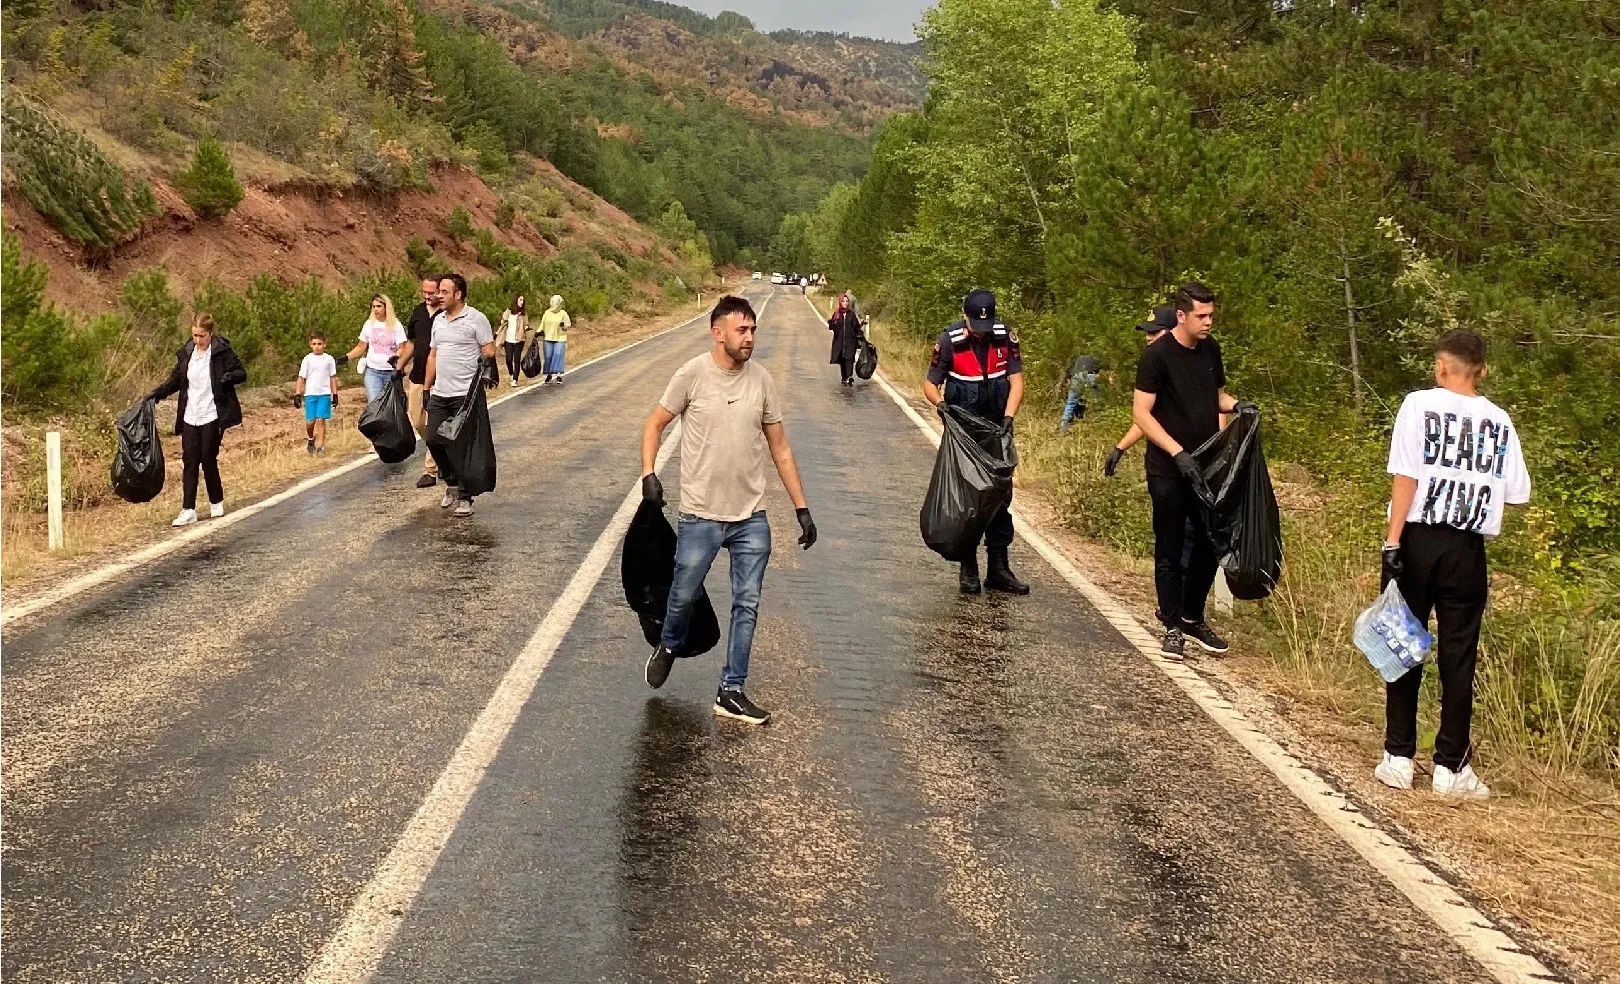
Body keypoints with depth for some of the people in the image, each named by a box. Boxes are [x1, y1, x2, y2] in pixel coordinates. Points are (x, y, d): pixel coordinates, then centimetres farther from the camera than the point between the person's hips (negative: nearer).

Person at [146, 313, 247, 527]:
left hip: (212, 416, -4)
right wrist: (157, 393, 5)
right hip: (190, 417, 4)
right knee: (189, 461, 1)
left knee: (208, 460, 1)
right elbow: (176, 380, 17)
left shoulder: (222, 351, -8)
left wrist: (230, 376, -25)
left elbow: (242, 373, -4)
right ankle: (188, 510, 1)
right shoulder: (186, 353, 7)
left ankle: (217, 503, 22)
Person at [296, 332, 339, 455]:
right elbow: (301, 377, 3)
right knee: (310, 421, -1)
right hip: (310, 394, 0)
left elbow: (333, 377, 9)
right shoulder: (307, 359, 2)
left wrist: (335, 394, 7)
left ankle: (320, 446, -5)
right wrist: (297, 394, -1)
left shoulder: (329, 359, 5)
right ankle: (311, 440, 28)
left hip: (324, 394, 0)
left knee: (321, 420, -8)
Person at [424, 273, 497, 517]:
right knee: (434, 440, 6)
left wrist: (486, 361, -27)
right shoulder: (438, 319, 15)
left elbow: (489, 351, -7)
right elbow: (433, 355, 19)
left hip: (466, 395, -7)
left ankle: (466, 497, 7)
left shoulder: (476, 319, -7)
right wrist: (427, 388, 17)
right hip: (439, 395, 7)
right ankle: (452, 484, 27)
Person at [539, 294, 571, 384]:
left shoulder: (563, 313, -1)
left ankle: (558, 374, -15)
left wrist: (564, 325, -17)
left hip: (560, 338, -3)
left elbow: (569, 324, 4)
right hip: (548, 338, 3)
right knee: (548, 356, 4)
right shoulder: (547, 312, 7)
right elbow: (543, 324, 16)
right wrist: (539, 331, 2)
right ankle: (549, 374, 18)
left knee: (558, 355, -14)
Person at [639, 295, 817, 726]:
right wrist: (648, 473, -12)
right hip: (700, 516, -3)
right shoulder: (693, 374, -8)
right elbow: (655, 424, 3)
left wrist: (802, 508, 6)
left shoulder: (761, 379, 1)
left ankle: (731, 692, 15)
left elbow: (780, 449, 7)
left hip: (751, 518, 3)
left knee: (747, 605, 4)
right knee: (684, 595, 9)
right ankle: (670, 646, 42)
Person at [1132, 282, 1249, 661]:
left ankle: (1193, 618, 24)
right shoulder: (1157, 355, -12)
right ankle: (1172, 626, 13)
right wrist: (1178, 452, -21)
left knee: (1210, 543, 9)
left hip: (1207, 465, 6)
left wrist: (1234, 404, -3)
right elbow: (1141, 412, -14)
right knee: (1170, 550, 3)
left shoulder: (1210, 350, 7)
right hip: (1168, 470, -6)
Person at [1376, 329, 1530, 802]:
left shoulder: (1420, 404, -4)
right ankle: (1451, 766, 10)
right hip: (1468, 550, 2)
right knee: (1459, 657, 7)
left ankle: (1398, 758, 12)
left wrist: (1392, 541, -10)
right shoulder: (1499, 421, 5)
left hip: (1419, 539, -2)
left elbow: (1406, 477, -10)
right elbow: (1517, 494, 5)